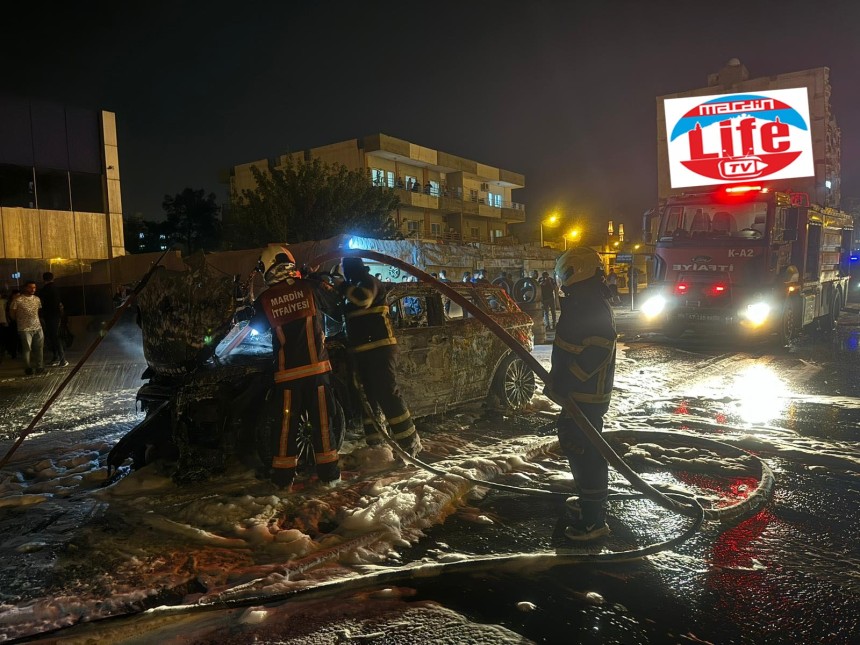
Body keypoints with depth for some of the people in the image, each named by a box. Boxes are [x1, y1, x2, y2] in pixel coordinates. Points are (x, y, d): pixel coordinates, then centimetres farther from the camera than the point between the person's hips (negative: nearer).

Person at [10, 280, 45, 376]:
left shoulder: (37, 299, 8)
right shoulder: (18, 300, -9)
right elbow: (12, 312, -1)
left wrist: (35, 319, 13)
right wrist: (19, 320, 10)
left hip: (38, 327, 5)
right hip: (25, 329, -5)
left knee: (39, 348, 5)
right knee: (27, 349, 0)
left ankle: (39, 367, 14)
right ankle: (28, 368, 12)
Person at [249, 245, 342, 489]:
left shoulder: (264, 300, -1)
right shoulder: (311, 288, -2)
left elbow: (257, 327, 16)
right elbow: (336, 305, 11)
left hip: (287, 372, 0)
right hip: (316, 367, 0)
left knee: (286, 423, 10)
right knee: (322, 420, 8)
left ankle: (283, 476, 17)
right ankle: (329, 472, 14)